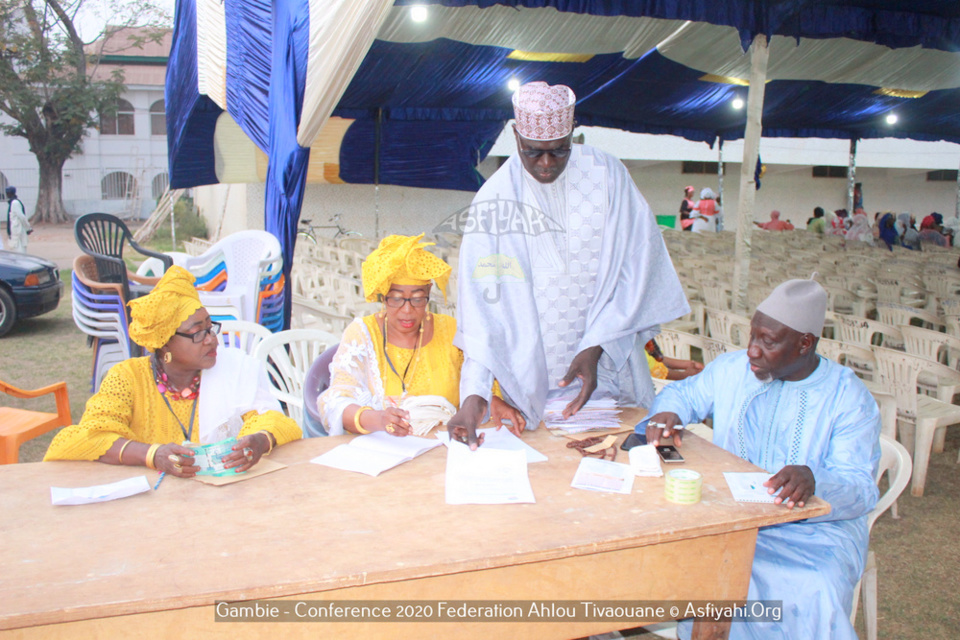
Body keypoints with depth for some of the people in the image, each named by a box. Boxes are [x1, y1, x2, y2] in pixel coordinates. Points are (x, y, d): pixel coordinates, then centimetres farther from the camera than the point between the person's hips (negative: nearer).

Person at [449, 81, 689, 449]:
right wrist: (474, 393, -20)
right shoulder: (494, 198, -5)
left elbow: (637, 267, -5)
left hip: (609, 372, 1)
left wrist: (595, 347, -15)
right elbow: (481, 303, -10)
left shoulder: (607, 175, -3)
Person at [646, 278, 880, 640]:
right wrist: (667, 412, -3)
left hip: (817, 528, -2)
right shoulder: (732, 369, 6)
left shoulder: (850, 399, -5)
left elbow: (860, 489, -13)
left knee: (813, 598, -33)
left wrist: (813, 481, -37)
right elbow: (686, 392, 22)